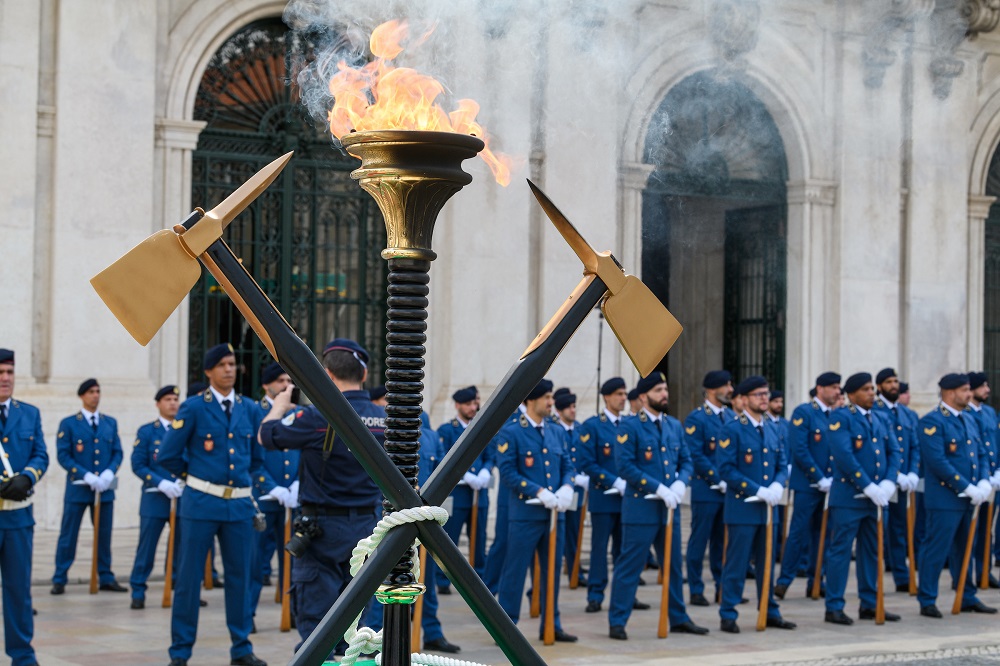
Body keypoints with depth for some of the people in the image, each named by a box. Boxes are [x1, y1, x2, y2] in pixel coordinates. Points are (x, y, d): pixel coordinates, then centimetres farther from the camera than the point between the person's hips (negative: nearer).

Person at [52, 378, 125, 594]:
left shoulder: (110, 423, 12)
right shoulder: (68, 424, 0)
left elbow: (117, 453, 9)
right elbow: (63, 455, -6)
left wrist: (109, 473, -10)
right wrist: (87, 476, -16)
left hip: (104, 488, 3)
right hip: (78, 487, -3)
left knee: (104, 535, 7)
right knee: (68, 535, 0)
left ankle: (106, 578, 15)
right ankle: (59, 580, 6)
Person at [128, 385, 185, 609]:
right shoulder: (147, 432, 3)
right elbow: (138, 465, -2)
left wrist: (184, 482, -11)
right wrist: (162, 484, -14)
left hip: (183, 498, 2)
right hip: (155, 498, -2)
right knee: (146, 548, -1)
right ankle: (138, 592, 8)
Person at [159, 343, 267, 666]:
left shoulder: (250, 409, 8)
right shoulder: (193, 408, -4)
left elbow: (257, 457, 21)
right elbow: (168, 455, -1)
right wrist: (193, 474, 9)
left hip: (240, 505, 4)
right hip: (202, 503, -4)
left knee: (239, 576, 8)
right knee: (189, 577, 1)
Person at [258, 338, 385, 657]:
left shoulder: (320, 417, -17)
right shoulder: (382, 418, 1)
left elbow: (267, 435, -4)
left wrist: (281, 403, 15)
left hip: (323, 529, -5)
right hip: (367, 528, 6)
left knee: (314, 621, 0)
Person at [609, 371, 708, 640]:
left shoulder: (674, 425, 12)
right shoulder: (631, 426, -8)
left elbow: (686, 461, 14)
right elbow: (625, 466, -14)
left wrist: (680, 483, -7)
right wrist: (659, 489, -18)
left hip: (669, 507, 6)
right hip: (641, 506, -6)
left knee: (674, 565, 13)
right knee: (630, 565, -3)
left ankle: (678, 618, 24)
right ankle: (617, 622, 2)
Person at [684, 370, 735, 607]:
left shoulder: (731, 416, 13)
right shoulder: (696, 418, -8)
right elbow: (696, 456, -14)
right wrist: (719, 481, -16)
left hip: (729, 489, 6)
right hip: (707, 490, -6)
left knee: (723, 541, 10)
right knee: (700, 540, 0)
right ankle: (696, 590, 6)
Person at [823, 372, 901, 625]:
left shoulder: (881, 421, 15)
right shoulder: (841, 417, -8)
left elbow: (895, 452, 10)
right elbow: (844, 455, -18)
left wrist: (888, 483, -8)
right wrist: (868, 487, -19)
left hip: (876, 497, 7)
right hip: (849, 496, -7)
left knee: (873, 551, 12)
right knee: (840, 550, -3)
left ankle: (869, 604, 20)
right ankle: (834, 608, 0)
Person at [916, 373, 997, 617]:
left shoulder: (968, 420, 15)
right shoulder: (932, 422, -12)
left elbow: (981, 455, 17)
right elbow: (938, 462, -19)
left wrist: (983, 483, -2)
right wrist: (968, 488, -19)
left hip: (969, 498, 8)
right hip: (945, 499, -8)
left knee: (964, 550, 15)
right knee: (936, 550, -3)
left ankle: (968, 599, 24)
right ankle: (927, 602, 4)